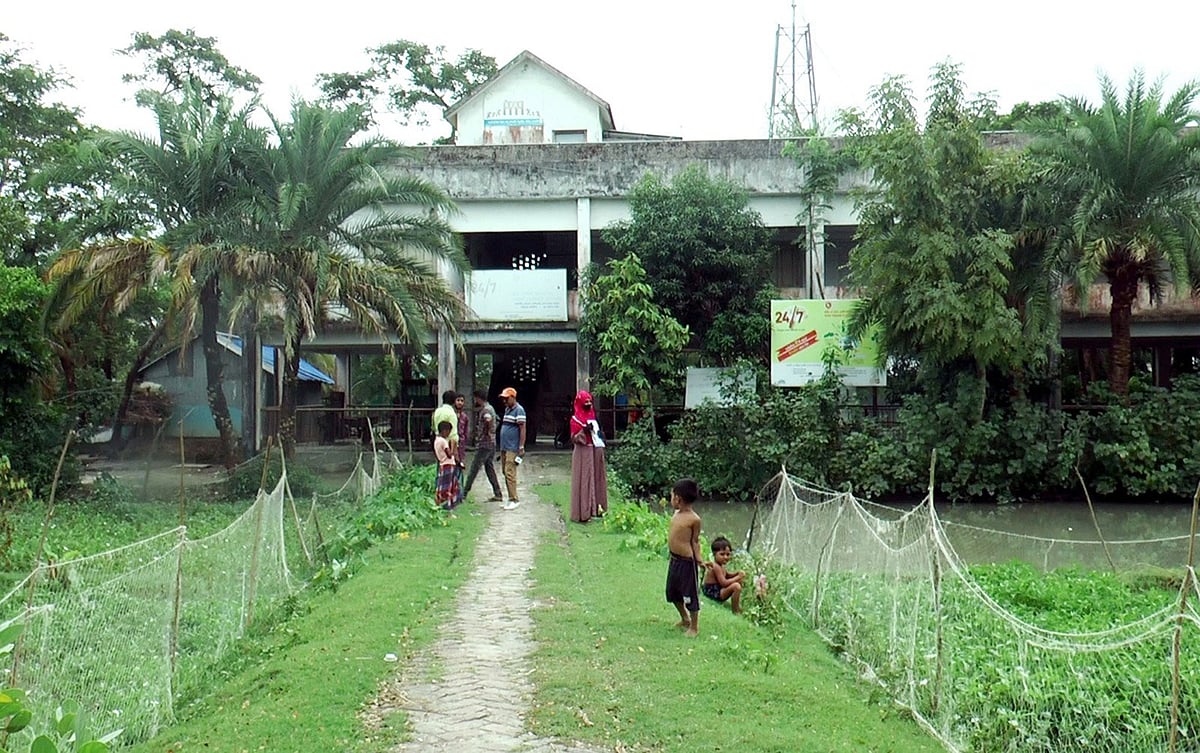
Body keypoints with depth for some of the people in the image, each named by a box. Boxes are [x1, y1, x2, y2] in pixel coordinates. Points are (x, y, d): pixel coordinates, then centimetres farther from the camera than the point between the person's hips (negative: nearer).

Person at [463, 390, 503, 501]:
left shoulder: (486, 410, -15)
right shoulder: (489, 408, 17)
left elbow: (488, 417, -36)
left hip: (484, 445, -10)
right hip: (490, 445, 10)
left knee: (474, 469, -5)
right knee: (490, 469, 11)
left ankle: (464, 493, -1)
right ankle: (497, 495, 11)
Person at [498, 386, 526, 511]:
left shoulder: (519, 410, -11)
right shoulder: (507, 409, 17)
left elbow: (522, 429, -14)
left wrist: (521, 447, -19)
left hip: (513, 448, -9)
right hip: (504, 447, 9)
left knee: (510, 473, -11)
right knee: (505, 473, 10)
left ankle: (514, 499, -7)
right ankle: (511, 499, 16)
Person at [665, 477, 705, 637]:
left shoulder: (694, 519, -18)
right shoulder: (676, 515, 6)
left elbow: (695, 540, -10)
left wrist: (698, 559, -17)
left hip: (686, 562, -9)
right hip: (674, 559, 9)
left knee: (690, 595, 3)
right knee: (673, 593, 21)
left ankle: (694, 627, 18)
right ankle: (685, 619, 40)